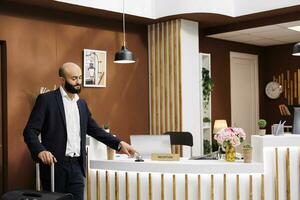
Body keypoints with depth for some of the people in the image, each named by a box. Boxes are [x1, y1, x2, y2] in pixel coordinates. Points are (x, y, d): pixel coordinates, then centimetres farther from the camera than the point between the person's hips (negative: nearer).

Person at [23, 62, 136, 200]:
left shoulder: (82, 104, 14)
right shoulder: (46, 99, -4)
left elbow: (95, 130, 18)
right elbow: (30, 131, -9)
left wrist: (119, 144, 6)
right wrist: (40, 151, -27)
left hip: (76, 166, 5)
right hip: (54, 165, -5)